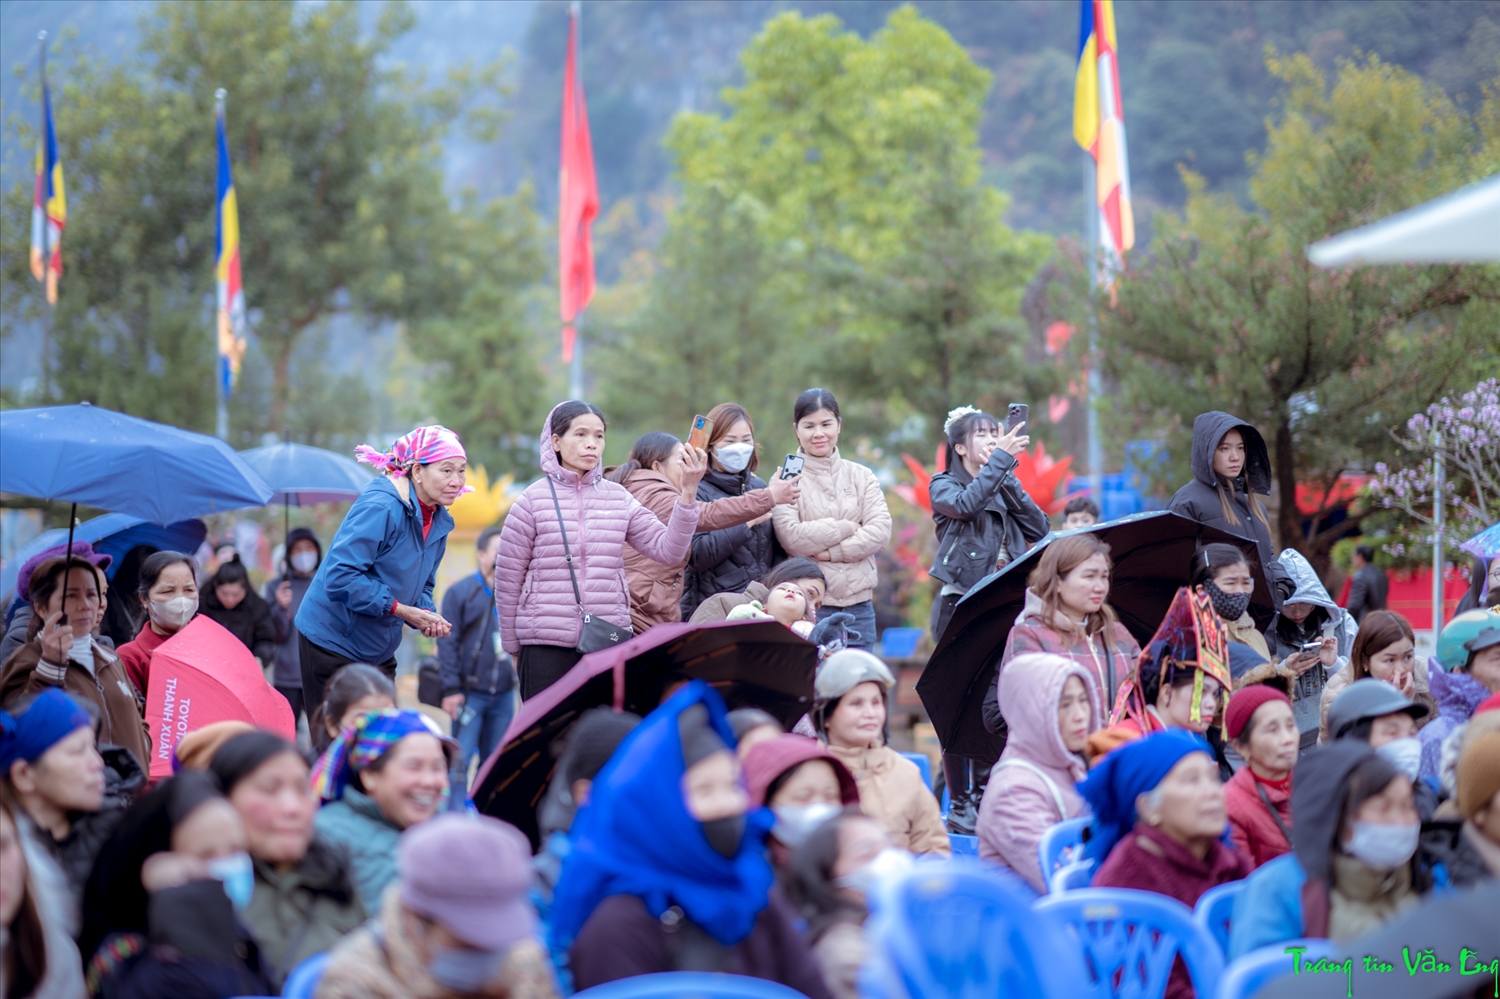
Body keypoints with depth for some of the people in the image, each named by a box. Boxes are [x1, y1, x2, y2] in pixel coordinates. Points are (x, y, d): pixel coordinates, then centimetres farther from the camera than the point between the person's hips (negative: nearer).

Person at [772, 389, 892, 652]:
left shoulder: (861, 476, 11)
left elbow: (880, 532, -1)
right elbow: (791, 537, -12)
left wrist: (832, 552, -11)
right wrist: (847, 528, -6)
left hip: (857, 605, 3)